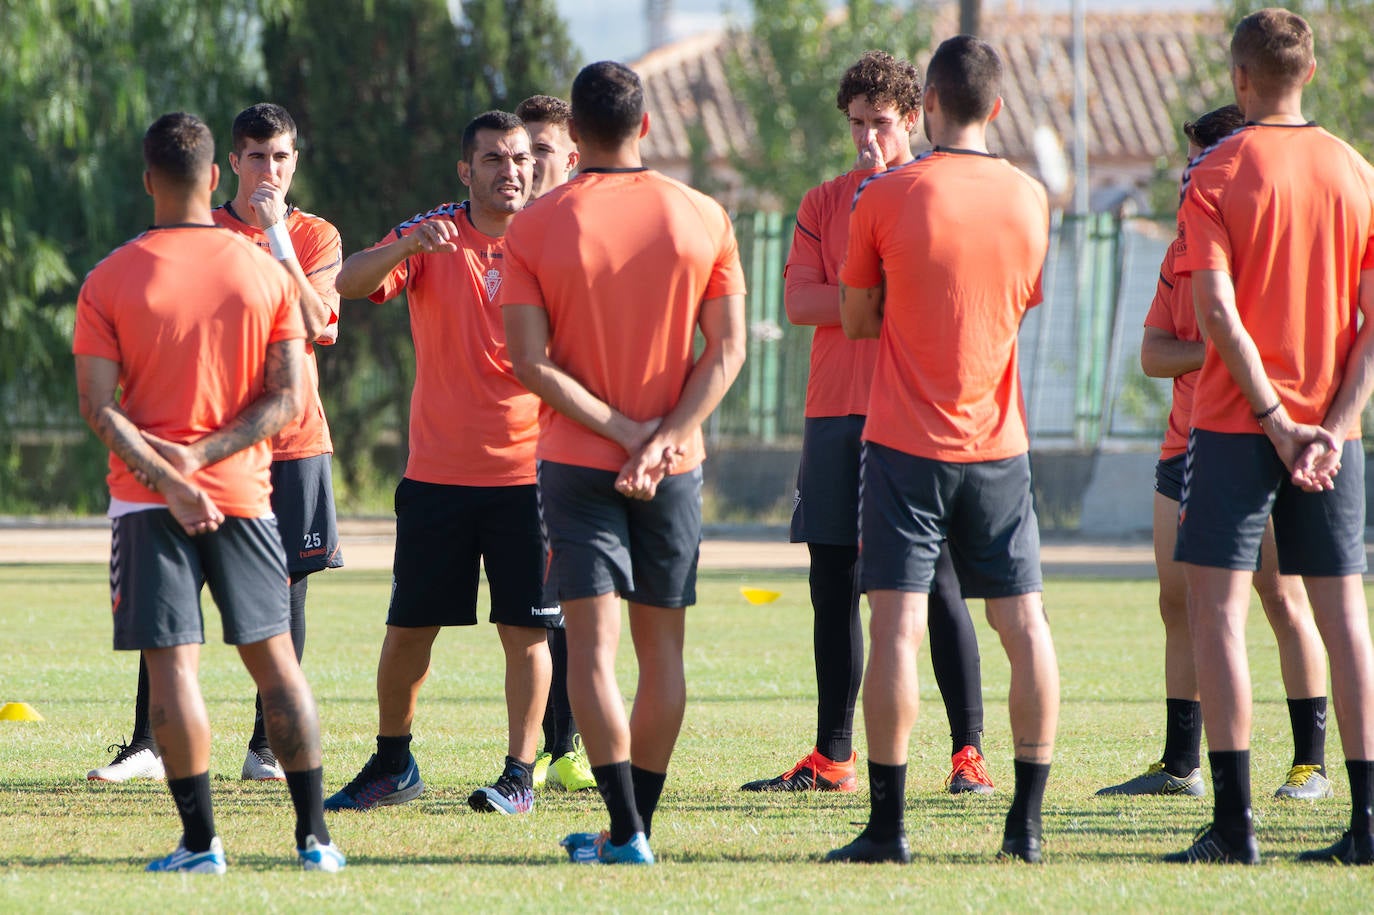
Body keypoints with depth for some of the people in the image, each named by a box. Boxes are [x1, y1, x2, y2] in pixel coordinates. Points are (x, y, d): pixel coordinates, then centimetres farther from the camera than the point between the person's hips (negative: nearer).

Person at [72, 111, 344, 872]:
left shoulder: (109, 281, -3)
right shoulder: (266, 272, 3)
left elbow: (97, 403, -10)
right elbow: (288, 396, -3)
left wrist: (167, 477, -14)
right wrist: (206, 454, -8)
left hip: (148, 498, -2)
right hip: (243, 490, 2)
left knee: (171, 664, -3)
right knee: (274, 658, 9)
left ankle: (200, 841, -8)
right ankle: (313, 834, 8)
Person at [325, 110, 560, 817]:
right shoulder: (432, 238, 1)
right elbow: (349, 283, -13)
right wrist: (408, 247, -32)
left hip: (526, 466, 0)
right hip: (438, 469, 0)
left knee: (525, 630, -3)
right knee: (408, 626, 4)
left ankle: (520, 775, 5)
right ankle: (392, 765, 21)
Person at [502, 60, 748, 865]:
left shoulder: (537, 227, -5)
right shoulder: (703, 219, 0)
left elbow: (530, 360, -10)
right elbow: (727, 347, -4)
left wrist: (623, 429, -10)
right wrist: (665, 436, -10)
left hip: (576, 463, -2)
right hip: (676, 466, 2)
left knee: (593, 645, -3)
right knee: (662, 646, 11)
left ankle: (626, 830, -11)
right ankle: (636, 824, 14)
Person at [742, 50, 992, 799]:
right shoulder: (824, 204, 13)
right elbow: (798, 303, 1)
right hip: (835, 413, 4)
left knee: (938, 584, -8)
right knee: (834, 589, 7)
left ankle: (969, 752, -6)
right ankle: (831, 758, 15)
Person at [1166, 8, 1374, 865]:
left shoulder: (1216, 175, -6)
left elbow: (1219, 313, -15)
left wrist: (1276, 423, -13)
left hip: (1237, 422, -4)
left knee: (1218, 608, -2)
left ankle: (1234, 819, -10)